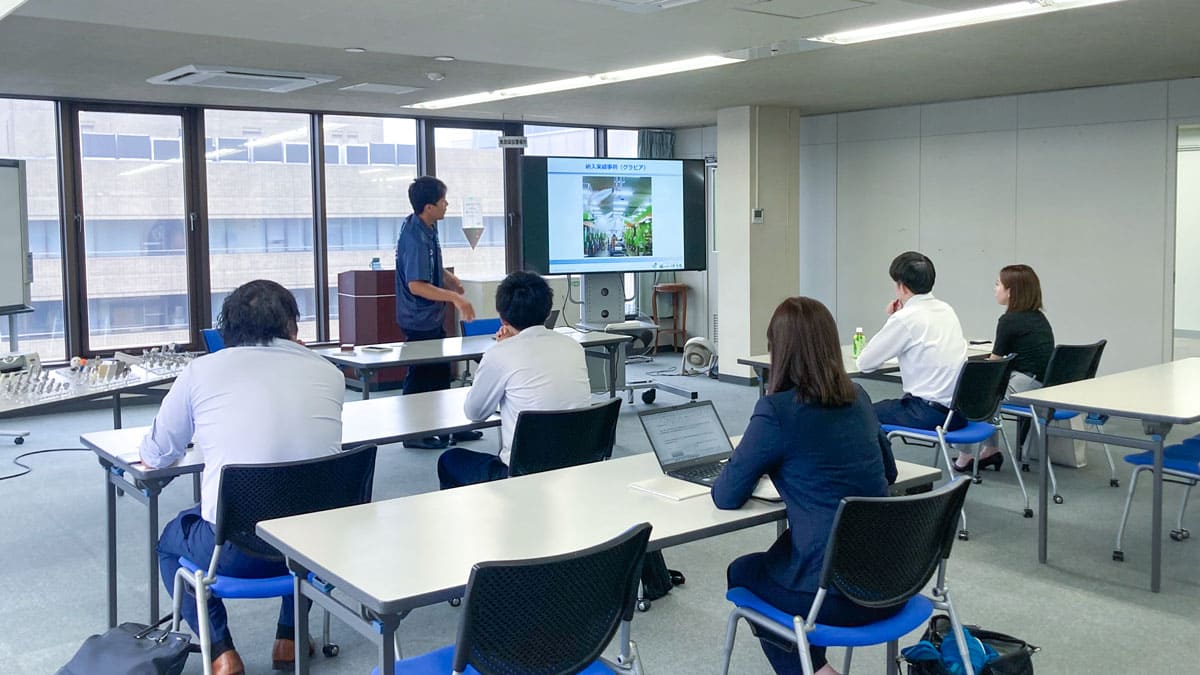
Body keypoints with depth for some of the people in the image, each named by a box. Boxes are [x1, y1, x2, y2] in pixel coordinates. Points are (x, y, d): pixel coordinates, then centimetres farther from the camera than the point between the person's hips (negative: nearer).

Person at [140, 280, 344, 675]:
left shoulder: (201, 371, 0)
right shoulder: (328, 373, 4)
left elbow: (154, 459, 11)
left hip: (235, 552, -2)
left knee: (169, 543, 32)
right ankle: (289, 638, 36)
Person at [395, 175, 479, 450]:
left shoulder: (427, 227, 5)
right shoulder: (415, 238, -25)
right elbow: (416, 285, -31)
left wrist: (449, 277, 8)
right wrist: (456, 298, -31)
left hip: (431, 317, 10)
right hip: (420, 320, -10)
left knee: (440, 372, 18)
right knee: (421, 376, 1)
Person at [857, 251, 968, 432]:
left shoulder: (905, 318, -13)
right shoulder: (946, 310, 9)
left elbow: (864, 363, -7)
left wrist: (890, 320, 4)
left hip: (931, 414, -8)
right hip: (959, 411, 8)